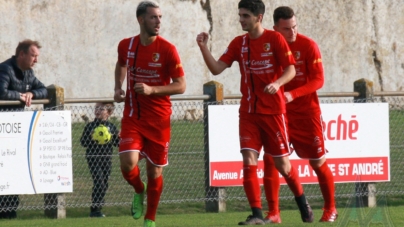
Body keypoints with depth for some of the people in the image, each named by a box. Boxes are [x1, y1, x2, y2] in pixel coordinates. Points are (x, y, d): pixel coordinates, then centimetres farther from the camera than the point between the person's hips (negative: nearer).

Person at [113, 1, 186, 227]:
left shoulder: (167, 50, -10)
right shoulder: (126, 46, 0)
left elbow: (181, 86, -10)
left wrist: (151, 90, -22)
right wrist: (118, 88, 10)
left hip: (159, 119, -1)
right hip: (133, 117, 2)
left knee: (155, 171, 5)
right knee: (128, 163, -17)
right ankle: (139, 191, 17)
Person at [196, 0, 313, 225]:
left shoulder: (275, 39, -5)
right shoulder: (238, 43, 6)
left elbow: (291, 70, -9)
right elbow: (216, 68, 0)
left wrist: (277, 83, -28)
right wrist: (203, 47, -14)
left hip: (273, 111, -3)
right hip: (248, 112, 3)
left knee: (282, 163, 5)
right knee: (249, 161, -10)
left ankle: (303, 203, 29)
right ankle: (257, 214, -8)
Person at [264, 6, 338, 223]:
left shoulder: (308, 46, -8)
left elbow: (318, 80, -12)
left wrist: (292, 95, -25)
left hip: (307, 113, -2)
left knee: (318, 162, 3)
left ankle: (330, 209, 21)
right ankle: (273, 212, -3)